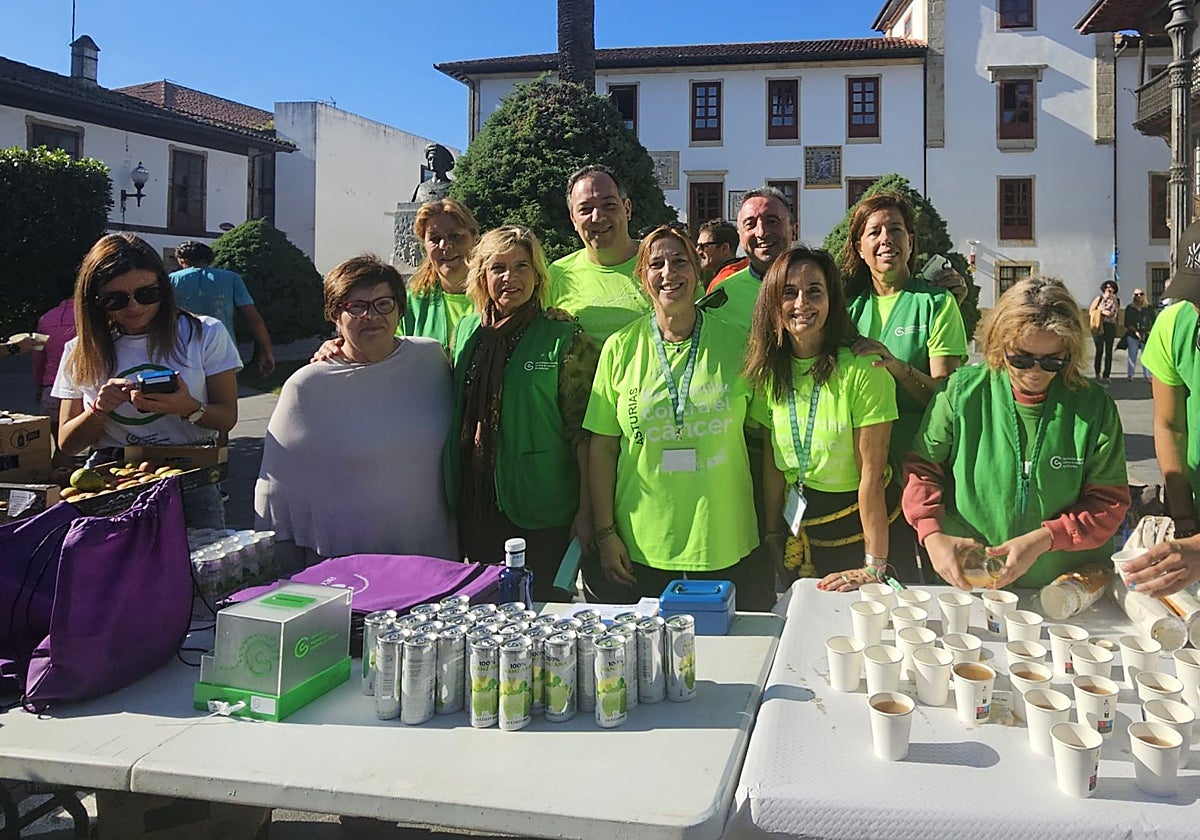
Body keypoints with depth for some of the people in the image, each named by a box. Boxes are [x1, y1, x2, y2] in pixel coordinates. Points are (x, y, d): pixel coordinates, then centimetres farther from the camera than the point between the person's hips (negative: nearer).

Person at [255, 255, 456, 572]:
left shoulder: (431, 359, 0)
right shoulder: (307, 387, -7)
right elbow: (277, 491, -2)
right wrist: (288, 585, -2)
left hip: (428, 555, 2)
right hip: (340, 565, -2)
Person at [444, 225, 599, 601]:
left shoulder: (565, 340, -7)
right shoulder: (465, 331, 8)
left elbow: (582, 432, -9)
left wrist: (586, 510, -12)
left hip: (542, 514, -5)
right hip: (475, 507, 5)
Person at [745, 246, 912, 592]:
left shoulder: (861, 368, -20)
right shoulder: (770, 371, -2)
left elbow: (872, 474, -20)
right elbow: (771, 462, 5)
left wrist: (874, 567, -20)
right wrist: (772, 532, 6)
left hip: (861, 525, -5)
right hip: (802, 532, 5)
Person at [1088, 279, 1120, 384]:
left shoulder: (1116, 300, 13)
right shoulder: (1099, 298, 3)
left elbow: (1118, 312, 26)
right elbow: (1091, 311, 0)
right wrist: (1102, 312, -12)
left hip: (1111, 327, 3)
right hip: (1099, 326, -3)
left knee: (1109, 351, -1)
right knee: (1100, 350, -5)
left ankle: (1106, 375, 2)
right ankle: (1097, 373, 10)